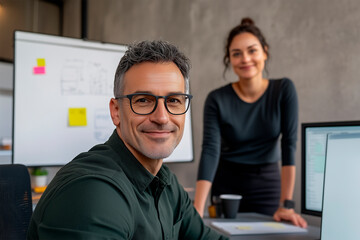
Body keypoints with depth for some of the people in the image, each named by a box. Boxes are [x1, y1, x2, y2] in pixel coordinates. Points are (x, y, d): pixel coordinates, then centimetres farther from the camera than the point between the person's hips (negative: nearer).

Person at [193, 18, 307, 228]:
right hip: (227, 185, 0)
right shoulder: (217, 99, -13)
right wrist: (197, 210, -32)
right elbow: (210, 150, -22)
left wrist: (287, 205, -22)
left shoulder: (284, 90, -10)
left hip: (269, 184, 1)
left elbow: (289, 145, -16)